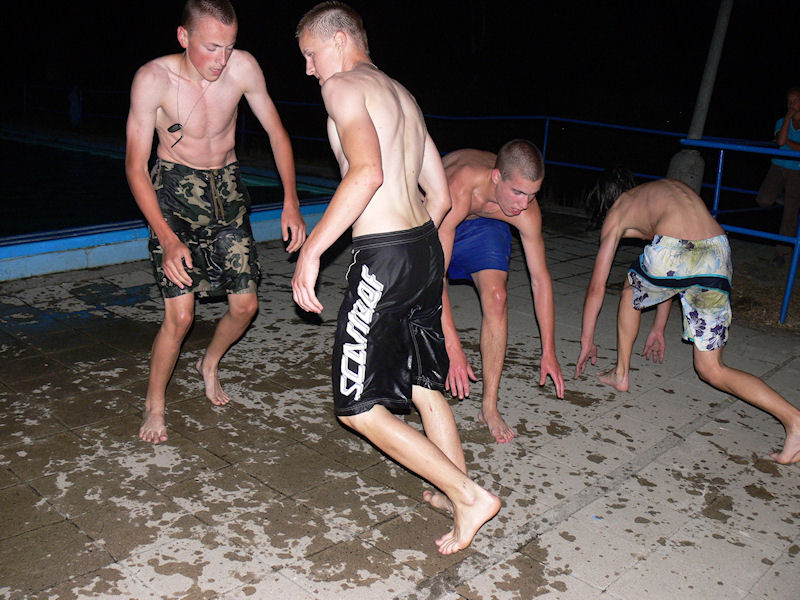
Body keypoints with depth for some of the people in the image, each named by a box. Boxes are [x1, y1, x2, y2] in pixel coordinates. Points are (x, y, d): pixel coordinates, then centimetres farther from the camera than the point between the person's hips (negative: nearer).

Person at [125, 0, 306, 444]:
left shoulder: (243, 67, -15)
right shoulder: (153, 79, -22)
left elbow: (276, 132, -1)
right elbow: (135, 166, -18)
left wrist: (290, 202, -8)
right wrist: (168, 239, -27)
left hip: (227, 187, 4)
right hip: (174, 191, -4)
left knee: (245, 304, 5)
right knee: (180, 314, -13)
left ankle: (210, 364, 36)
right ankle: (154, 405, 11)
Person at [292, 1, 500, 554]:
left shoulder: (343, 85, -5)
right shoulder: (403, 95, 21)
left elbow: (367, 171, -25)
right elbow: (441, 195, 19)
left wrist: (312, 248, -23)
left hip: (384, 259, -9)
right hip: (427, 248, 9)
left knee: (359, 408, 1)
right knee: (425, 387, 21)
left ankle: (469, 495, 3)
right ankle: (457, 495, 32)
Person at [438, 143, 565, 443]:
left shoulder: (527, 211, -31)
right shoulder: (458, 191, -44)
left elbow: (540, 279, -18)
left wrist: (548, 351, -14)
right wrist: (453, 348, -45)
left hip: (482, 225, 2)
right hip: (432, 217, -1)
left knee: (496, 298, -18)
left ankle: (489, 407, -9)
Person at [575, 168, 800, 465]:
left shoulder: (617, 212, 24)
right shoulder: (672, 187, 38)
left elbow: (597, 286, 22)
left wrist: (587, 341, 33)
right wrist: (658, 327, 49)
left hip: (671, 253, -4)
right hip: (719, 254, 4)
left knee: (632, 289, 33)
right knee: (710, 369, 12)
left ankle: (621, 373, 36)